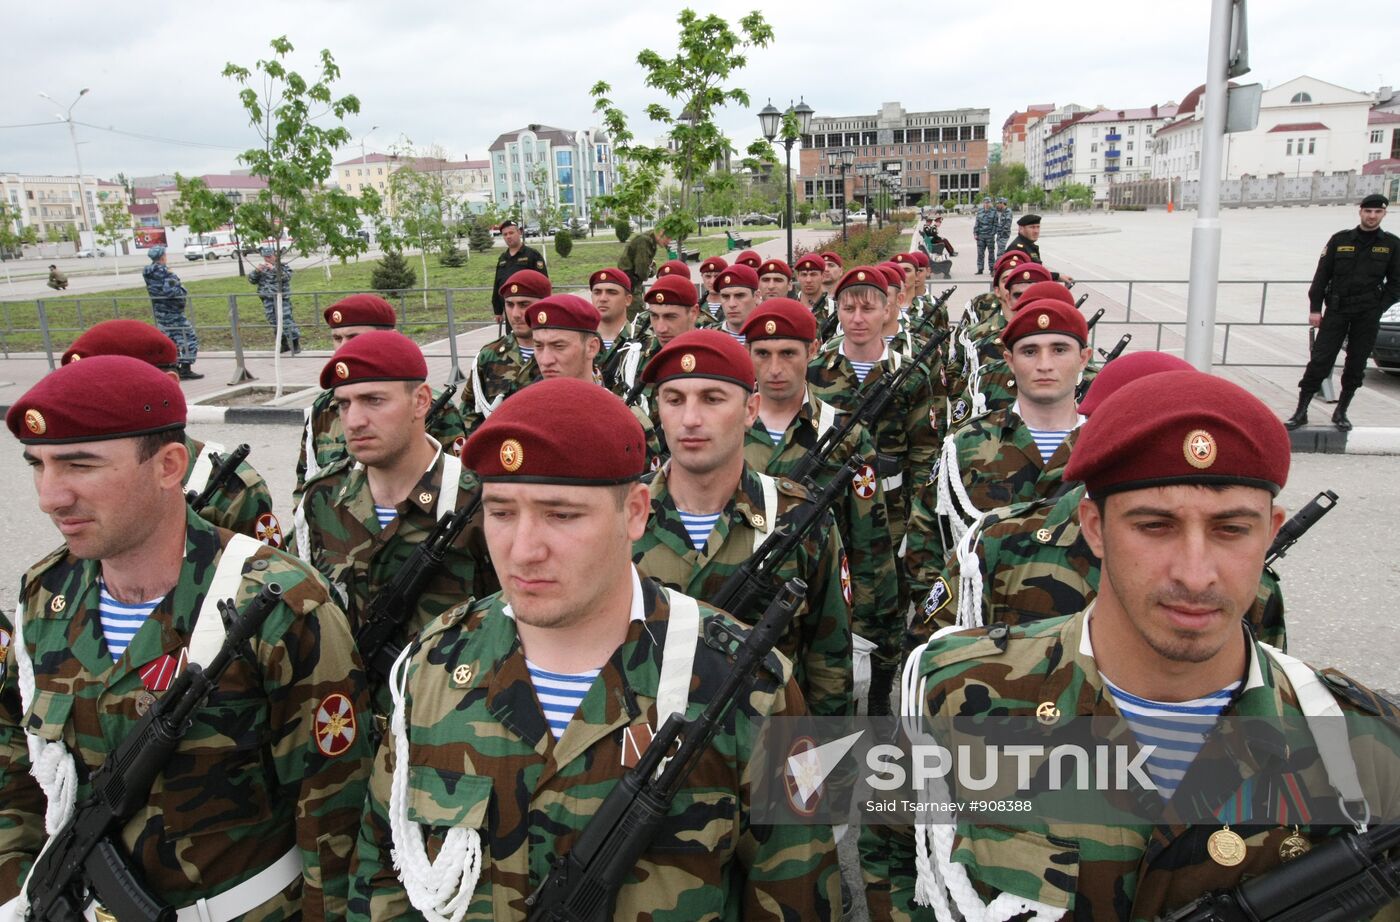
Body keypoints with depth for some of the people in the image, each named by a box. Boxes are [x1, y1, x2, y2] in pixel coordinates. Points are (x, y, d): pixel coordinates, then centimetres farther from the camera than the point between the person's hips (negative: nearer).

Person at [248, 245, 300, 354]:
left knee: (286, 322, -8)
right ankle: (284, 344, 20)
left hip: (282, 299, -5)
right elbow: (251, 280, 9)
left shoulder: (283, 266, -1)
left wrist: (274, 269, -28)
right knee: (275, 323, 10)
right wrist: (256, 271, -9)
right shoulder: (262, 269, 12)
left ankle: (295, 344, 1)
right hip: (268, 301, 5)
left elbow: (286, 277, -20)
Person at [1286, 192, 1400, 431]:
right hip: (1336, 311, -1)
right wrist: (1315, 309, 0)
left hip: (1367, 316, 1)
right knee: (1319, 361, -6)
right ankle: (1301, 412, -3)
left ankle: (1341, 412, 17)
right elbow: (1322, 276, 5)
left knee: (1356, 366, 6)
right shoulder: (1340, 240, 4)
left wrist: (1378, 309, -3)